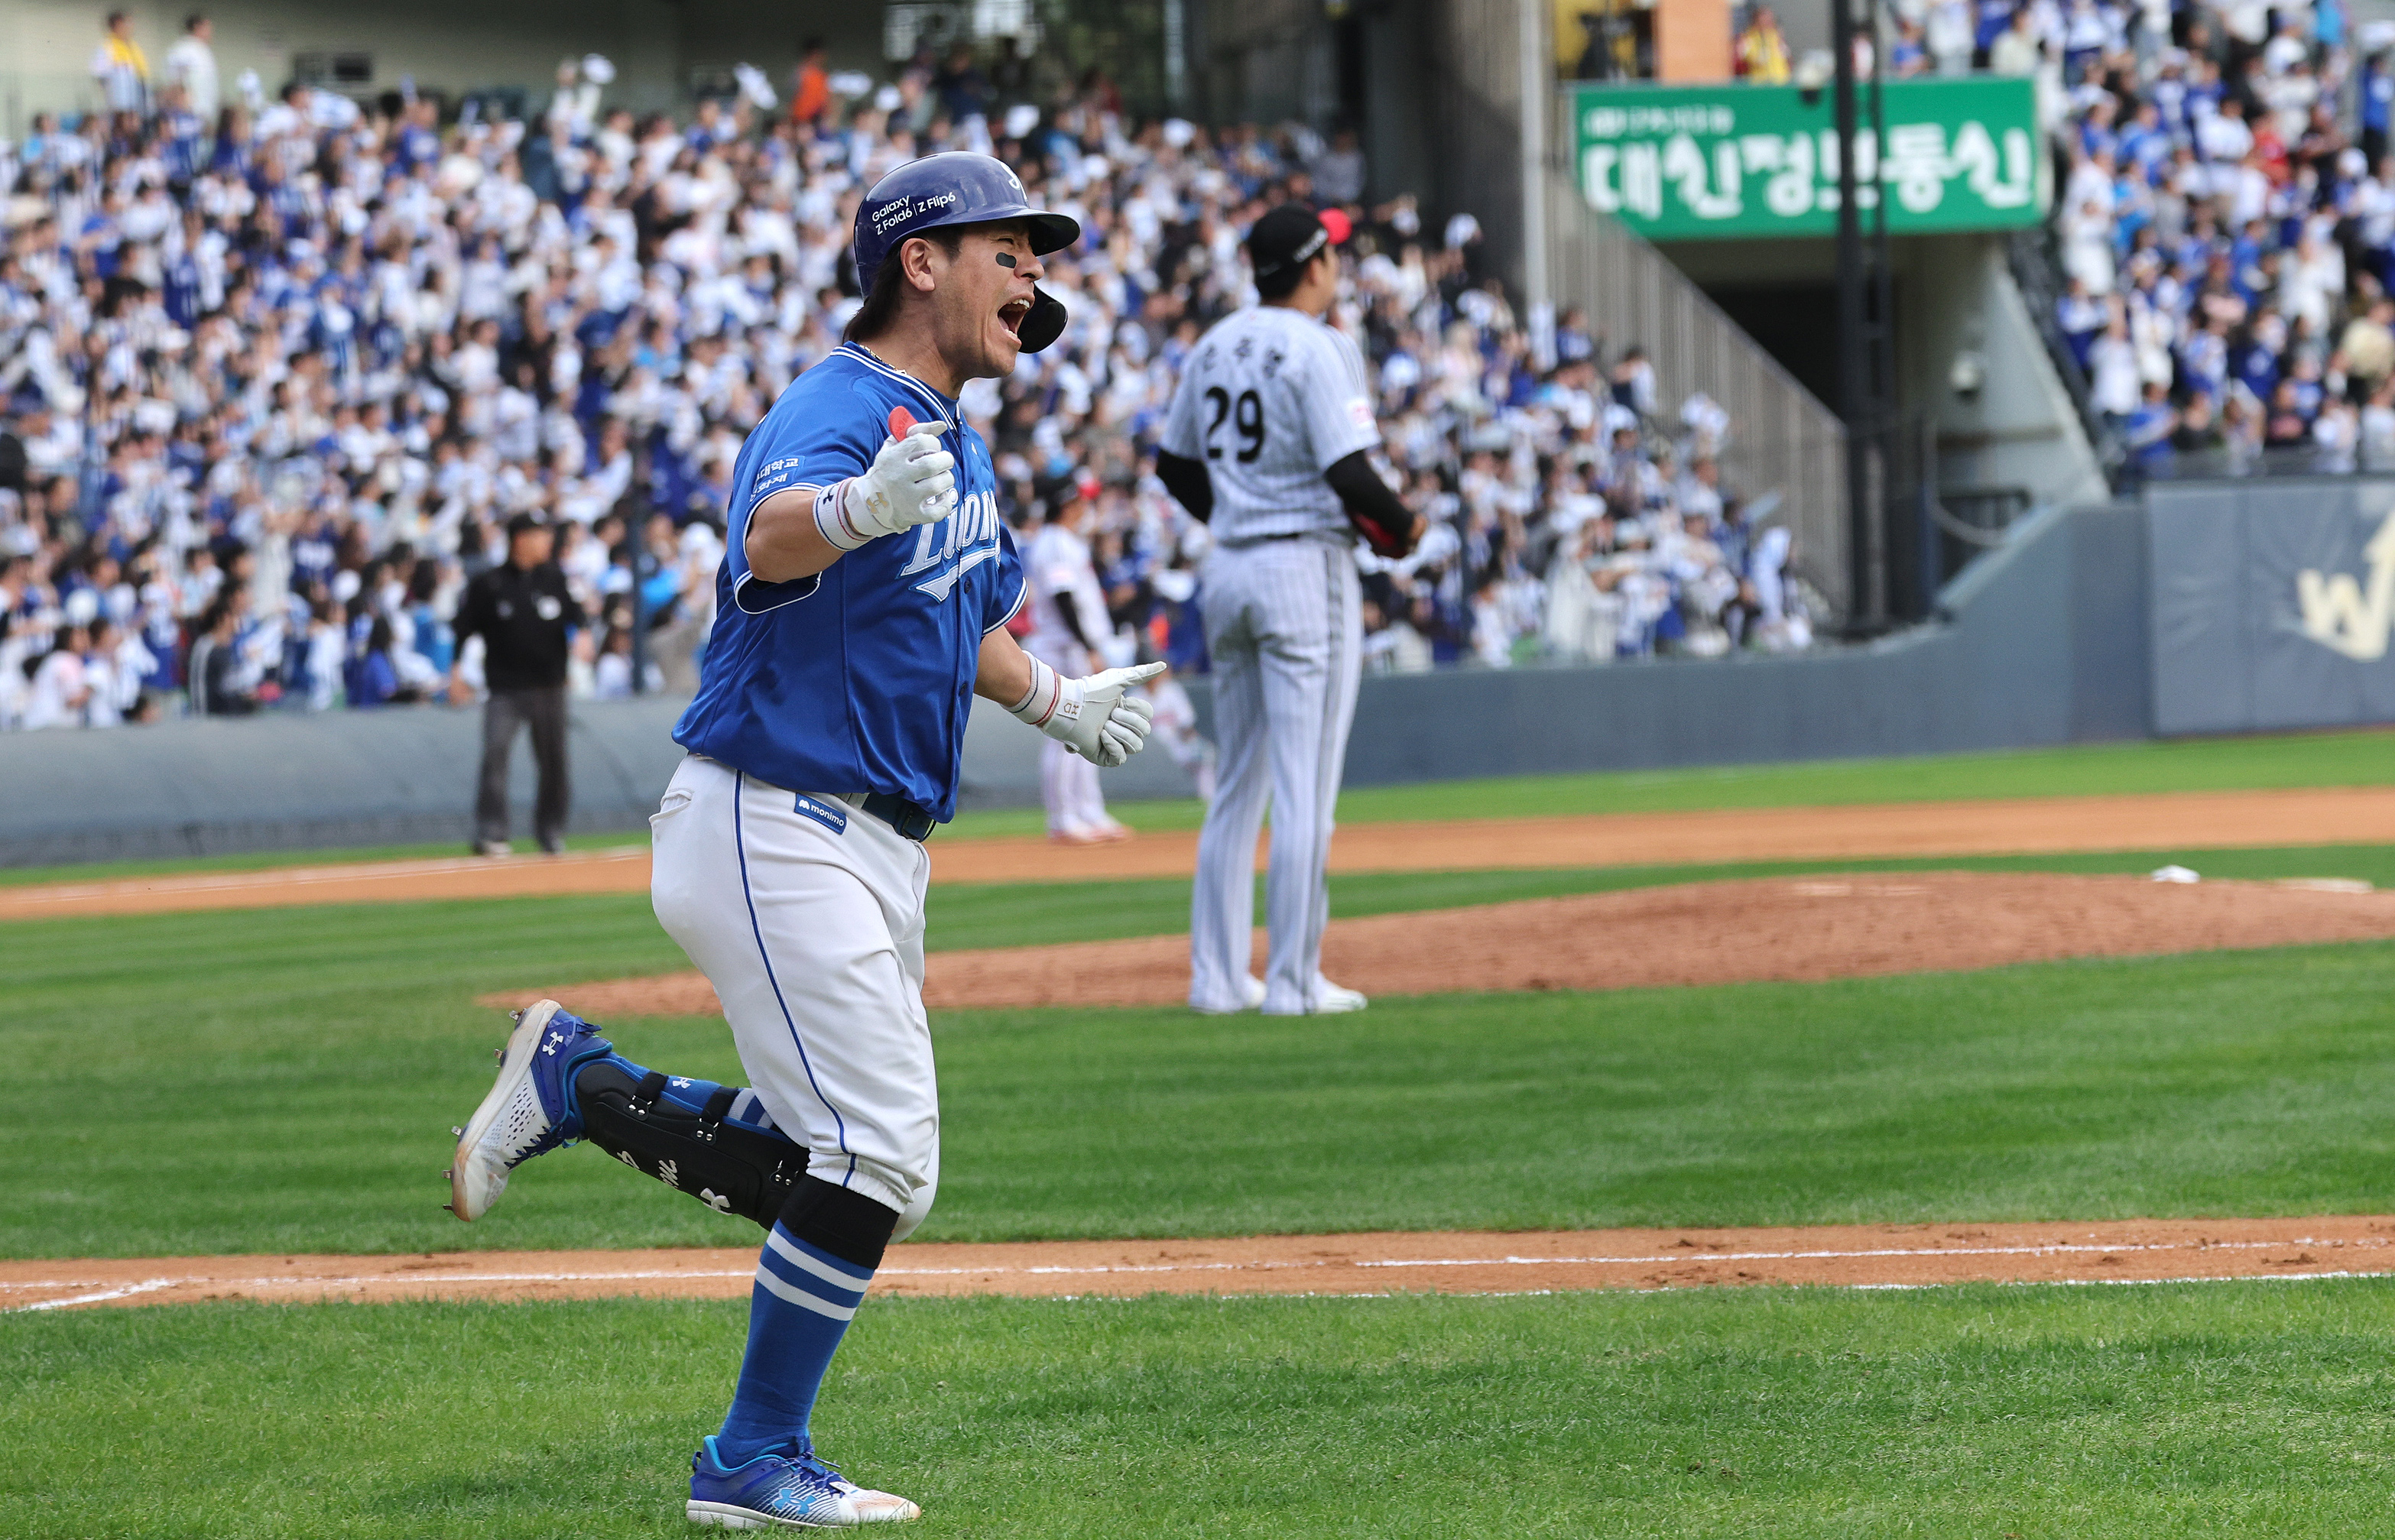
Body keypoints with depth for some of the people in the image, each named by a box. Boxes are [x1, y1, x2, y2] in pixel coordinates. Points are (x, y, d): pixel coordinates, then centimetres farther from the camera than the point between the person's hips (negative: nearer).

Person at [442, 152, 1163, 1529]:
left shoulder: (954, 441, 14)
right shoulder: (838, 410, -18)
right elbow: (772, 539, -42)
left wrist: (1051, 700, 29)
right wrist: (854, 510, -62)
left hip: (878, 848, 10)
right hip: (774, 831, -10)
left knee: (842, 1171, 16)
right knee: (878, 1168, -13)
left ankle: (578, 1080, 25)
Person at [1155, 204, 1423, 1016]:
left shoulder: (1215, 345, 11)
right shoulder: (1320, 349, -12)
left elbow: (1174, 465, 17)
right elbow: (1348, 472, -20)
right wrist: (1402, 525, -3)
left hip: (1230, 568, 8)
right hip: (1307, 568, -8)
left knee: (1238, 782, 13)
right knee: (1305, 785, -5)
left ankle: (1217, 974, 13)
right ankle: (1293, 980, -5)